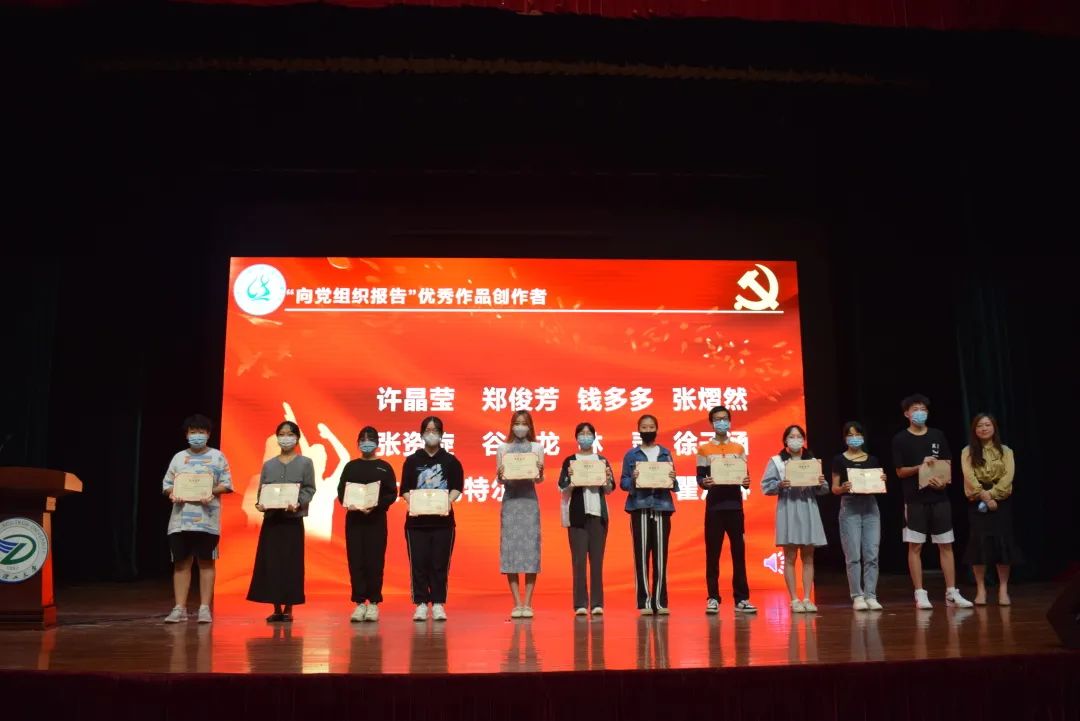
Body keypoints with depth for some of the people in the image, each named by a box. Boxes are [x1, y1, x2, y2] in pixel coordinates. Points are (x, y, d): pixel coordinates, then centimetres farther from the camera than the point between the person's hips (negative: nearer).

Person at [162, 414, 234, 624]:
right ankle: (180, 608, 9)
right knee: (181, 563, 4)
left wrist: (212, 492, -18)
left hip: (206, 519, -3)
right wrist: (172, 493, -10)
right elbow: (166, 484, 11)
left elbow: (227, 484, 0)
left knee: (206, 562, 1)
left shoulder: (217, 456, 5)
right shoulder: (178, 457, 13)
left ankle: (205, 608, 5)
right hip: (180, 519, 3)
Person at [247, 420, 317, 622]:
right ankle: (276, 609, 9)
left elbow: (309, 490, -2)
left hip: (293, 519, -3)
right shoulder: (268, 465, 12)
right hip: (271, 519, 3)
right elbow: (261, 490, 11)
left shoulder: (305, 463, 4)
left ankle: (288, 608, 7)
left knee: (291, 564, -1)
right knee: (270, 563, 1)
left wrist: (298, 503, -20)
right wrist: (260, 504, -10)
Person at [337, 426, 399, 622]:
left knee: (374, 561, -2)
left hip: (376, 519, -2)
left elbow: (392, 494, -1)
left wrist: (376, 505, -17)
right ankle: (359, 603, 7)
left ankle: (373, 603, 7)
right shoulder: (350, 466, 10)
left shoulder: (384, 467, 5)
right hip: (354, 519, 2)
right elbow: (341, 492, 5)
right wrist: (349, 504, -16)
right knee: (356, 561, 0)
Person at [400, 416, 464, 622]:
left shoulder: (451, 461, 7)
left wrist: (449, 501, -17)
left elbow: (457, 487, 1)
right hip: (417, 520, 0)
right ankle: (421, 604, 8)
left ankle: (438, 604, 8)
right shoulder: (412, 461, 8)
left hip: (443, 519, 0)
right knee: (419, 563, 1)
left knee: (440, 563, 2)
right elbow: (405, 489, 4)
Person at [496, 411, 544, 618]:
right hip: (510, 500, 1)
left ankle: (527, 603, 2)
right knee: (510, 548, -3)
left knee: (530, 548, -4)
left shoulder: (537, 448, 8)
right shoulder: (503, 448, 9)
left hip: (529, 501, 0)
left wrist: (540, 471, -22)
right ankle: (517, 604, 3)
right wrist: (500, 475, -18)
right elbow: (499, 479, 4)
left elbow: (539, 479, -1)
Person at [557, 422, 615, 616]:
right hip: (577, 514, -1)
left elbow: (609, 490, 7)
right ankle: (580, 604, 1)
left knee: (597, 558, 2)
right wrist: (570, 477, -21)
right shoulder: (569, 461, 6)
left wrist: (608, 478, -13)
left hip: (598, 513, 1)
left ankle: (597, 603, 6)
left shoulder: (602, 460, 10)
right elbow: (562, 488, -1)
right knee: (579, 558, -3)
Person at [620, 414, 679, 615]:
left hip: (662, 507, 2)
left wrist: (673, 479, -9)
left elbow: (673, 483, 13)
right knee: (641, 555, -3)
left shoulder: (666, 453, 14)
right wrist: (633, 480, -17)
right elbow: (623, 482, 3)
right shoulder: (631, 454, 9)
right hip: (640, 508, -1)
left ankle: (660, 602, 4)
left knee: (661, 556, 0)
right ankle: (644, 602, 0)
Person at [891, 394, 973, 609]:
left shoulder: (938, 436, 8)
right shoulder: (900, 439, -1)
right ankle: (920, 594, 6)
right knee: (915, 546, 0)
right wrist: (921, 466, -18)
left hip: (939, 498, 3)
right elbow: (900, 472, -2)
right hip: (915, 500, -3)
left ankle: (952, 593, 11)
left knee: (946, 545, 5)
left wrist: (944, 481, -9)